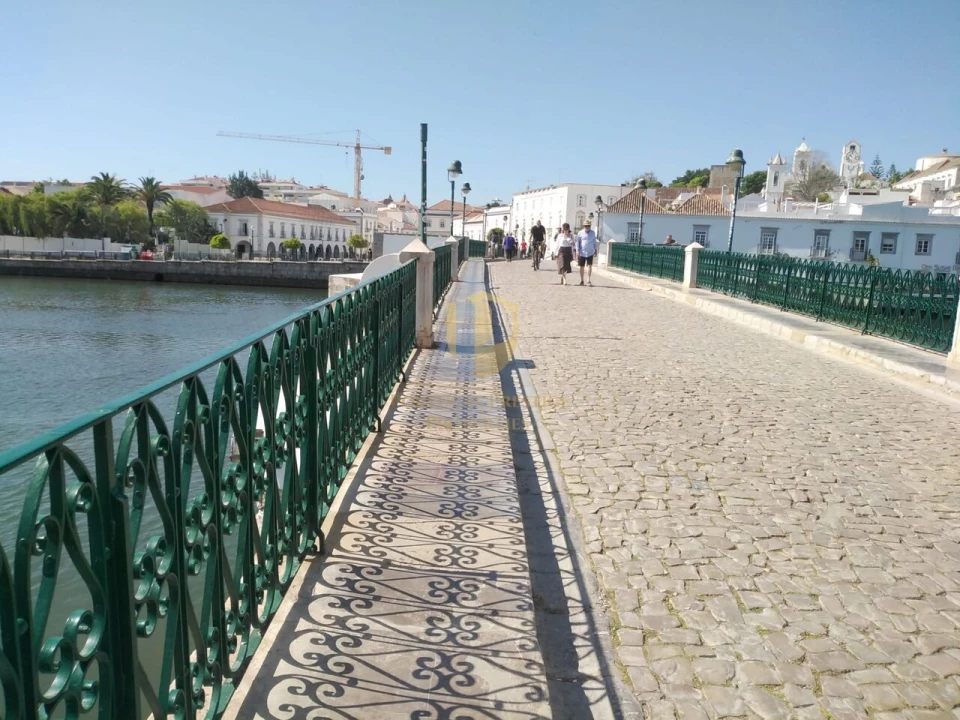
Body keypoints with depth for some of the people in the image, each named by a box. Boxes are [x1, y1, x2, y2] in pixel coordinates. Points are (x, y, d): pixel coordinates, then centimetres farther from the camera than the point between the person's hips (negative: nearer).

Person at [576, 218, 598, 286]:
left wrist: (595, 250, 18)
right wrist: (577, 251, -5)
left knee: (590, 266, -8)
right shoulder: (580, 233, -1)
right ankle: (581, 281, 19)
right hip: (582, 253, -1)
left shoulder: (593, 233, 6)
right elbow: (577, 242, 2)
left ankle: (589, 281, -4)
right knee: (582, 267, 7)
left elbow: (594, 242, 17)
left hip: (590, 253, 1)